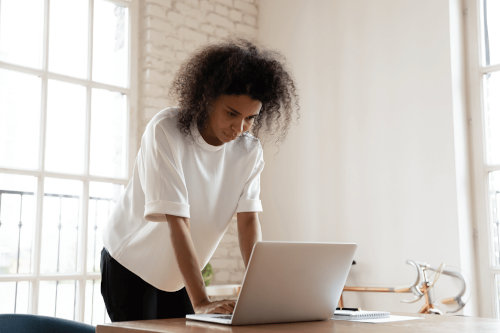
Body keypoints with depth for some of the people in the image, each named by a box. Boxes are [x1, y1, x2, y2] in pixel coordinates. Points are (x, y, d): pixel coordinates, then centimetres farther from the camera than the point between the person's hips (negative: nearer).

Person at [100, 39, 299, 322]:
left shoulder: (249, 150, -11)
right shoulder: (166, 131, -27)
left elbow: (249, 219, -16)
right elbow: (177, 221, -33)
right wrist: (201, 302, -38)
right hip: (130, 266, -4)